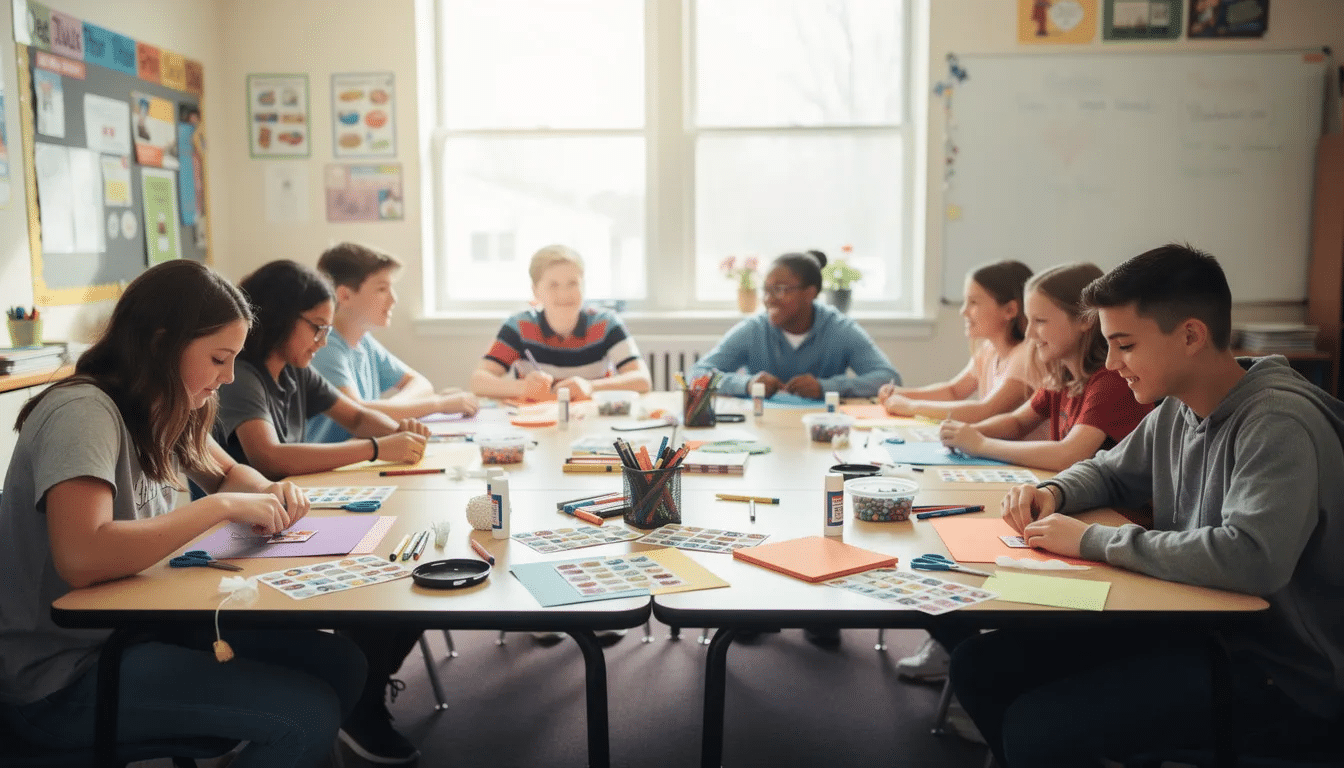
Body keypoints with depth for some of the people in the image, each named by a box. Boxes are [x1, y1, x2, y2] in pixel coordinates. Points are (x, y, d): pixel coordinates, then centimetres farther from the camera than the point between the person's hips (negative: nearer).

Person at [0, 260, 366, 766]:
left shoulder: (164, 409, 4)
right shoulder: (82, 411, -21)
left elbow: (228, 472, 21)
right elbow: (81, 559, -36)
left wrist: (269, 494, -2)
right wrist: (221, 506, -28)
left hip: (139, 625, 8)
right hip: (65, 675, -8)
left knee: (341, 664, -4)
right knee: (310, 714, -19)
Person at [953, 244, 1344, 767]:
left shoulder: (1278, 423, -21)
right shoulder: (1176, 411, 5)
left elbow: (1252, 559, -35)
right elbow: (1107, 471, 23)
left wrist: (1092, 541, -25)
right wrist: (1053, 495, 0)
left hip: (1278, 680, -8)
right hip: (1194, 629, 8)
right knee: (977, 665, -1)